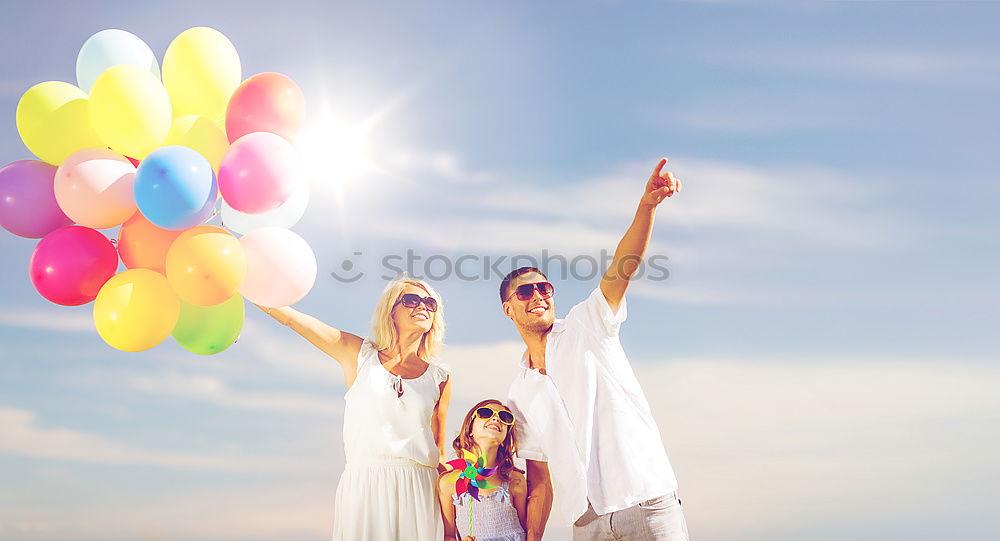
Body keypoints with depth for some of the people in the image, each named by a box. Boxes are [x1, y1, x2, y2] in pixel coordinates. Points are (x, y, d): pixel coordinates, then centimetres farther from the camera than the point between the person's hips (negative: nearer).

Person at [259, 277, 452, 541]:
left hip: (420, 490, 2)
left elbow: (439, 451, 13)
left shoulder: (439, 378, 8)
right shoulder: (359, 354, 5)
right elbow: (288, 316, 0)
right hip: (363, 487, -1)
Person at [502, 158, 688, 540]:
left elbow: (622, 269, -13)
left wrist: (647, 206, -29)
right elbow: (540, 481, 17)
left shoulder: (585, 327, 4)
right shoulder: (520, 395, 15)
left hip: (649, 506, -4)